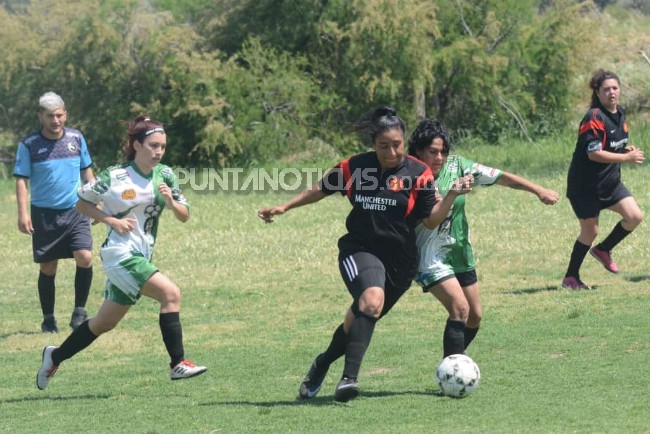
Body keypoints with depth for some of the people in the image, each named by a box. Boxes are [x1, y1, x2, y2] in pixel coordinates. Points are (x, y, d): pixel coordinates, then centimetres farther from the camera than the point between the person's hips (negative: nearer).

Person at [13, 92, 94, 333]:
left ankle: (79, 312, 0)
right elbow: (21, 180, -5)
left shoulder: (77, 139, 5)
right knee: (47, 268, 4)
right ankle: (48, 319, 18)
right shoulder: (28, 145, -4)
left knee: (85, 258, -15)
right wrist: (23, 213, -14)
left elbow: (86, 171, 16)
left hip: (75, 211, 2)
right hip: (44, 214, -2)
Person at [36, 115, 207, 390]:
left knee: (105, 323, 15)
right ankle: (178, 365, -21)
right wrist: (112, 221, -13)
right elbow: (82, 202, 0)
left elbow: (184, 216, 8)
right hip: (120, 253, -7)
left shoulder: (164, 175, 4)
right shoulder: (115, 177, -11)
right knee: (171, 293, -24)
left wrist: (171, 202, -13)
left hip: (141, 257, 7)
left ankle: (55, 357, 34)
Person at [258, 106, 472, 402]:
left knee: (359, 322, 11)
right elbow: (320, 190, 14)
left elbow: (431, 220, -3)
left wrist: (452, 195, -18)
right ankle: (349, 378, -33)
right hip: (359, 251, -2)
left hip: (399, 260, 2)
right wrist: (284, 207, 13)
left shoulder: (418, 174, -4)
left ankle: (322, 365, 39)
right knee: (373, 300, -32)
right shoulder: (354, 168, -2)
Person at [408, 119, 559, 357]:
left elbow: (500, 177, -5)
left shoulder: (456, 166, -5)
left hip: (460, 253, 6)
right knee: (460, 308, -23)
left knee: (475, 316, 13)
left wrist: (538, 190, -10)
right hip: (431, 257, -6)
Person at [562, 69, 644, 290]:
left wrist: (627, 149, -1)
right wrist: (626, 157, -24)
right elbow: (594, 154, -26)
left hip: (610, 182, 8)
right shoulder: (594, 118, -20)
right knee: (590, 231, -1)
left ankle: (603, 250, 17)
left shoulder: (619, 114, 7)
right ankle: (570, 277, 16)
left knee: (635, 216, -5)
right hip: (585, 186, -8)